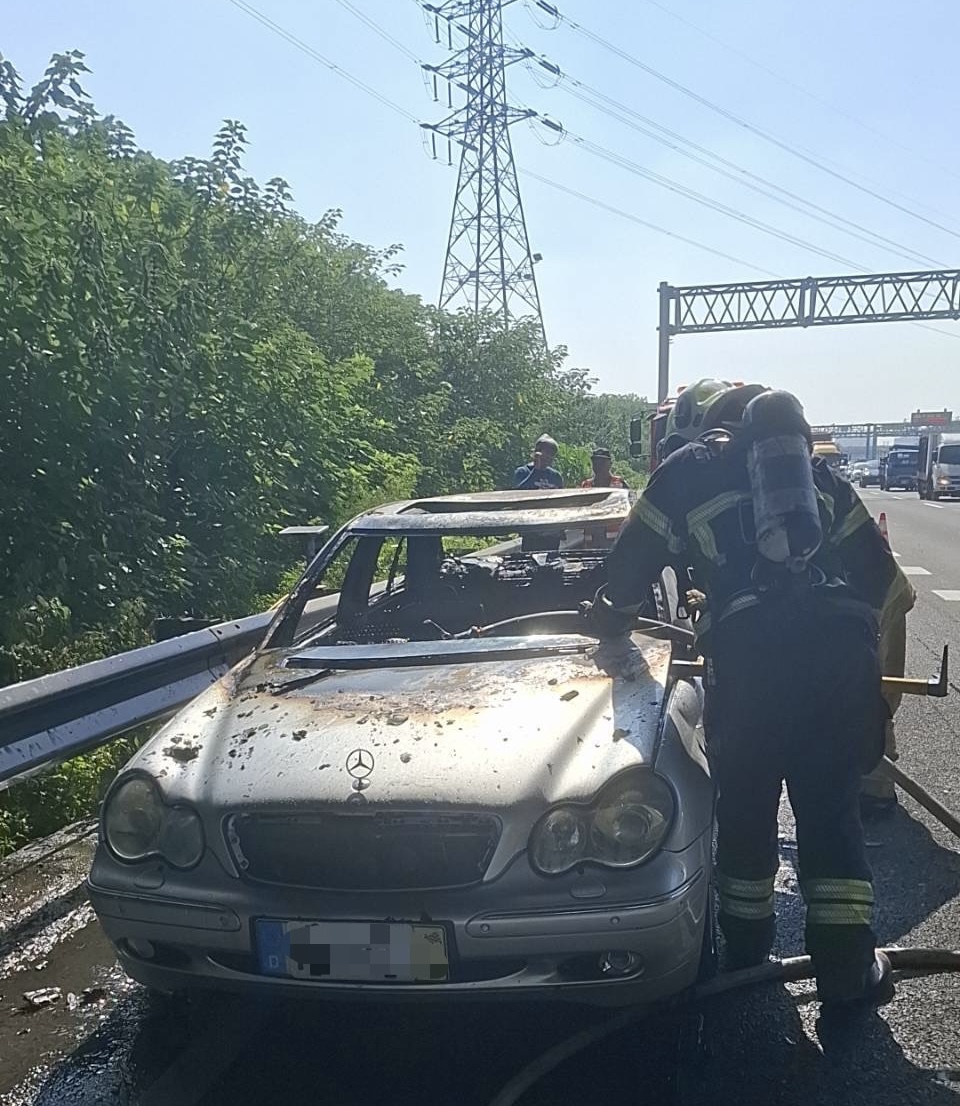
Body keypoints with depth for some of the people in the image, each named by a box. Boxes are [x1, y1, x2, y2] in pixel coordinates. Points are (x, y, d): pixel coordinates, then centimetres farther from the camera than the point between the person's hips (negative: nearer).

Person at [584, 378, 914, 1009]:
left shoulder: (685, 470, 16)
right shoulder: (813, 468, 26)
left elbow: (629, 572, 19)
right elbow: (880, 571, 24)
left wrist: (610, 618, 38)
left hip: (751, 649, -3)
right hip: (843, 644, 3)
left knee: (746, 804, 15)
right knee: (832, 806, 14)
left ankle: (748, 943, 32)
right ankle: (849, 969, 18)